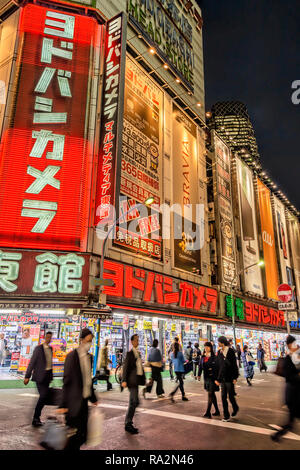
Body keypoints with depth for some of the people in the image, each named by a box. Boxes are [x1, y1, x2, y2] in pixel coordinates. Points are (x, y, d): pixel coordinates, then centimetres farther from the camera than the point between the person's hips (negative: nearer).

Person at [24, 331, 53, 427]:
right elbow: (32, 362, -11)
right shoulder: (38, 348, -11)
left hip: (48, 375, 7)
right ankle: (36, 418, 4)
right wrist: (27, 376, -12)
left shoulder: (50, 348, 9)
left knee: (44, 397, 9)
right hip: (40, 375, -7)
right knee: (43, 396, -10)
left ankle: (36, 418, 23)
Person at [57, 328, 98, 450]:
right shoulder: (72, 356, -15)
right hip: (74, 403, -7)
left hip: (84, 401, 7)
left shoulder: (89, 357, 7)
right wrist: (63, 404, -16)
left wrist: (93, 398, 21)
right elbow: (67, 381, -16)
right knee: (74, 435, 2)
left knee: (82, 435, 13)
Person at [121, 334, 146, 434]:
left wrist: (143, 378, 17)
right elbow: (125, 367, -14)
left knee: (133, 402, 14)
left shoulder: (138, 353, 14)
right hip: (132, 380, -8)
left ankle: (128, 423, 25)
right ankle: (128, 424, 3)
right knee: (134, 402, -7)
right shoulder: (130, 353, -10)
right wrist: (124, 380, -19)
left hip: (137, 380, 8)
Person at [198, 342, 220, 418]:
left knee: (210, 394, -5)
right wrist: (199, 375, -2)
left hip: (212, 378, -6)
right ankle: (217, 411, 27)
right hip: (206, 377, 6)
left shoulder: (214, 357, -12)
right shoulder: (203, 357, 6)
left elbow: (216, 368, -14)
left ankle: (208, 412, 0)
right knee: (212, 394, 15)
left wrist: (216, 378, -18)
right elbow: (200, 366, 7)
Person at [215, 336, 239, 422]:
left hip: (229, 378, -5)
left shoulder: (230, 351, -9)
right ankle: (226, 416, 15)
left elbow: (234, 365, -9)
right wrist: (217, 379, 8)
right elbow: (218, 366, 9)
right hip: (222, 378, 5)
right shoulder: (219, 352, 6)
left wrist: (235, 377, -12)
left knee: (231, 396, 5)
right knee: (223, 397, 5)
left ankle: (235, 408, 34)